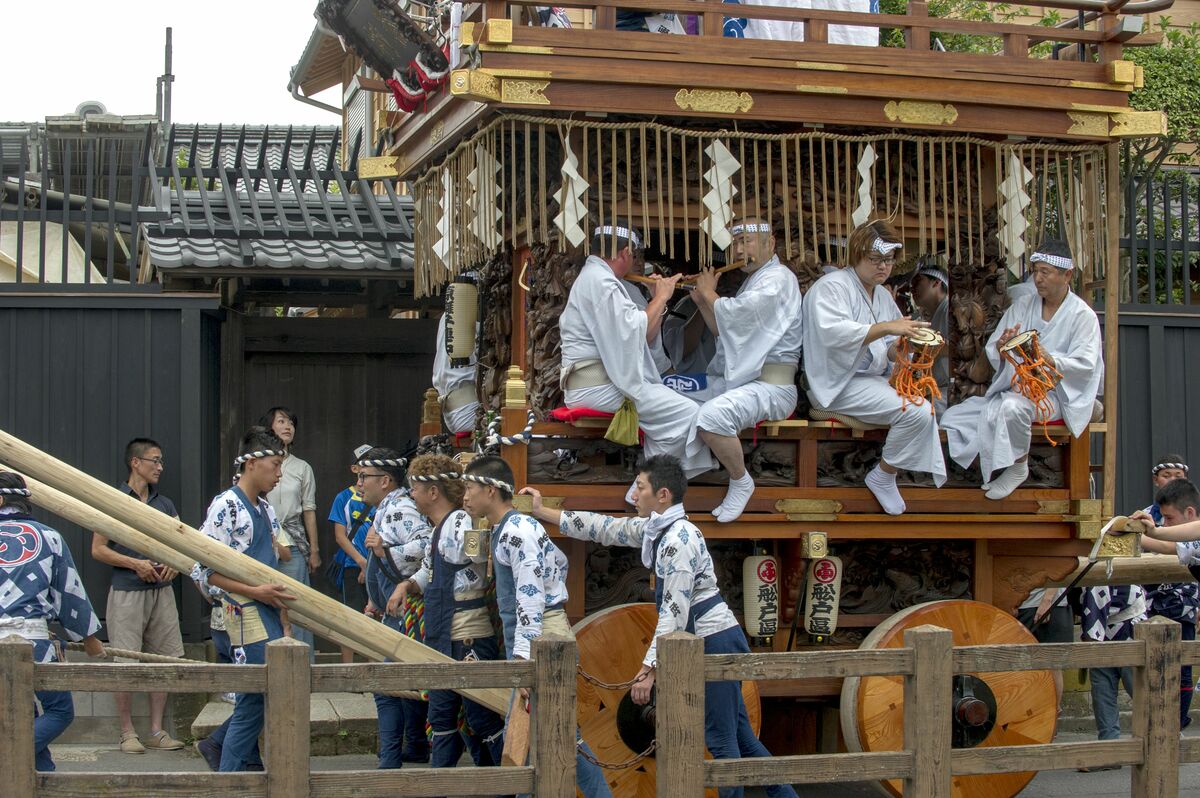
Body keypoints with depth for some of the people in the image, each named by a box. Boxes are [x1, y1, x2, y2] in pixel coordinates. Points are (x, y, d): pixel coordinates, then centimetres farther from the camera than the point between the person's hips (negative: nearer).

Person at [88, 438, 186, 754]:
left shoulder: (164, 504, 14)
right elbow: (98, 549, -4)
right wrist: (136, 564, -14)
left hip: (161, 590, 5)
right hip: (127, 592, -5)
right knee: (125, 663, -5)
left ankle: (157, 730, 13)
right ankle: (127, 732, 4)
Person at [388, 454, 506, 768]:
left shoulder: (462, 526, -16)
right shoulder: (439, 529, 14)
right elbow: (428, 572, 26)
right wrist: (408, 585, 7)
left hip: (468, 642, -10)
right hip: (442, 641, 10)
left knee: (484, 720, -4)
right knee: (441, 719, 15)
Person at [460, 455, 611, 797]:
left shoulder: (517, 530, -16)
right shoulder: (503, 530, 15)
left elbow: (530, 598, -23)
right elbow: (559, 559, 27)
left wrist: (523, 657, -29)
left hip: (543, 635, -11)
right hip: (528, 637, 11)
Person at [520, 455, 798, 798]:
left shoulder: (678, 540, -20)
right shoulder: (655, 530, 8)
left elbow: (675, 612, -24)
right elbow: (606, 528, 17)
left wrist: (648, 668, -26)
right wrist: (544, 513, 18)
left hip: (716, 641, -10)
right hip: (718, 640, 10)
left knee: (721, 738, -3)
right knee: (738, 733, 14)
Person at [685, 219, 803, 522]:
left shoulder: (777, 278, -10)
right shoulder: (755, 280, 22)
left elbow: (734, 313, -22)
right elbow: (722, 330, 24)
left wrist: (709, 294, -3)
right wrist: (702, 301, 10)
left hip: (770, 386, -10)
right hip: (733, 381, 10)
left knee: (711, 416, -33)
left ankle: (741, 482, -12)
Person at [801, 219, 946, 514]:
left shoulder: (883, 296, 17)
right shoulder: (831, 287, -9)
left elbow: (889, 351, 14)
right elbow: (833, 332, -28)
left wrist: (901, 348, -11)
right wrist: (886, 328, -34)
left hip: (873, 379, 9)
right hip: (839, 383, -8)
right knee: (916, 412, -23)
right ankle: (883, 477, -6)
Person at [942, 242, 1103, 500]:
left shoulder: (1082, 315, -2)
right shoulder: (1022, 305, 13)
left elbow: (1085, 365, -13)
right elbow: (992, 351, 10)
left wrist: (1050, 360, -29)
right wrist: (1002, 346, -15)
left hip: (1053, 393, -6)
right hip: (1013, 388, 6)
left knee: (1011, 407, -39)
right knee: (953, 418, -9)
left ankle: (1018, 467, -15)